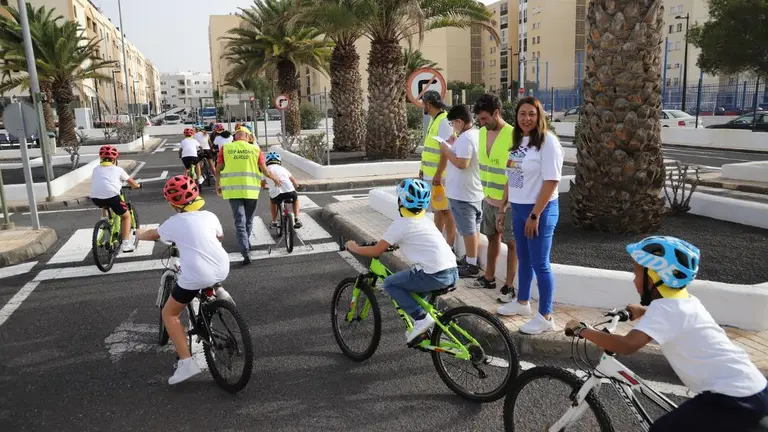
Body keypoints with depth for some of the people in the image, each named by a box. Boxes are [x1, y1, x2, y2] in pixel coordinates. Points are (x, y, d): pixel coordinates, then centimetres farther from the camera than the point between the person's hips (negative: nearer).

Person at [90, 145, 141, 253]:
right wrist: (137, 185, 46)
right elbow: (131, 181, 23)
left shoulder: (96, 169, 22)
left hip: (95, 198, 4)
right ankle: (125, 243, 8)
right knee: (126, 215, 16)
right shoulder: (117, 169, 14)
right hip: (112, 196, -4)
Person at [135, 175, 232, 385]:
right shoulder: (209, 216, 8)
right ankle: (217, 289, 19)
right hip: (222, 269, 5)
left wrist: (140, 234, 43)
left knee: (169, 314, 15)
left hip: (195, 277, -5)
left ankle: (186, 362, 5)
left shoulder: (173, 223, 0)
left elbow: (153, 234, 20)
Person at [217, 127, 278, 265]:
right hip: (251, 190, 1)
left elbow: (219, 168, 3)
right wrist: (274, 178, 19)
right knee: (248, 221, 18)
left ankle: (246, 252, -11)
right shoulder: (255, 149, 0)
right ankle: (246, 245, 34)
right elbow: (263, 169, 1)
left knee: (239, 222, 0)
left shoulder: (225, 148, 1)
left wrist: (218, 185, 17)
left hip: (233, 190, 0)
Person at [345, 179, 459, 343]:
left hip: (435, 275, -8)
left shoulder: (400, 224, -3)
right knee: (412, 281, 31)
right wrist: (391, 243, 45)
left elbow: (376, 251, 0)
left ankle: (421, 319, 0)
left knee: (390, 283, 7)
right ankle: (425, 329, 31)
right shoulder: (424, 219, 20)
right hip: (452, 272, 8)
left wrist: (354, 248, 16)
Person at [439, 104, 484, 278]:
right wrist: (454, 145, 10)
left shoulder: (464, 138, -21)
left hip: (462, 192, -10)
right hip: (475, 190, 10)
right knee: (474, 227, 17)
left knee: (468, 230, -1)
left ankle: (471, 266, 7)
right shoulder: (477, 134, 9)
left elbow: (462, 163, -27)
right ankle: (472, 259, 29)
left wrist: (447, 150, -16)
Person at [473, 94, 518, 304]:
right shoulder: (483, 132, 5)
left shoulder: (512, 136, -19)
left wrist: (503, 202, -19)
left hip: (508, 201, -7)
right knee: (492, 237, 19)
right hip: (489, 198, 7)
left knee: (511, 243, 5)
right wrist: (486, 193, 11)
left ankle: (509, 286, 14)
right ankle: (489, 278, 33)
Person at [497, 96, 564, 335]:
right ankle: (522, 302, 35)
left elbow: (551, 181, -18)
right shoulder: (517, 141, 9)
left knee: (540, 263, -1)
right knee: (523, 259, 19)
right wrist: (503, 207, 15)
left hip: (540, 210, -7)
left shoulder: (547, 141, -14)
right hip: (518, 208, 8)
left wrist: (535, 215, -19)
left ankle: (546, 317, 10)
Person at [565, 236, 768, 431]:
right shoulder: (684, 299, 10)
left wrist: (582, 330, -20)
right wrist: (644, 311, 43)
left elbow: (627, 345, -31)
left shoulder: (664, 308, -18)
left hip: (736, 400, -10)